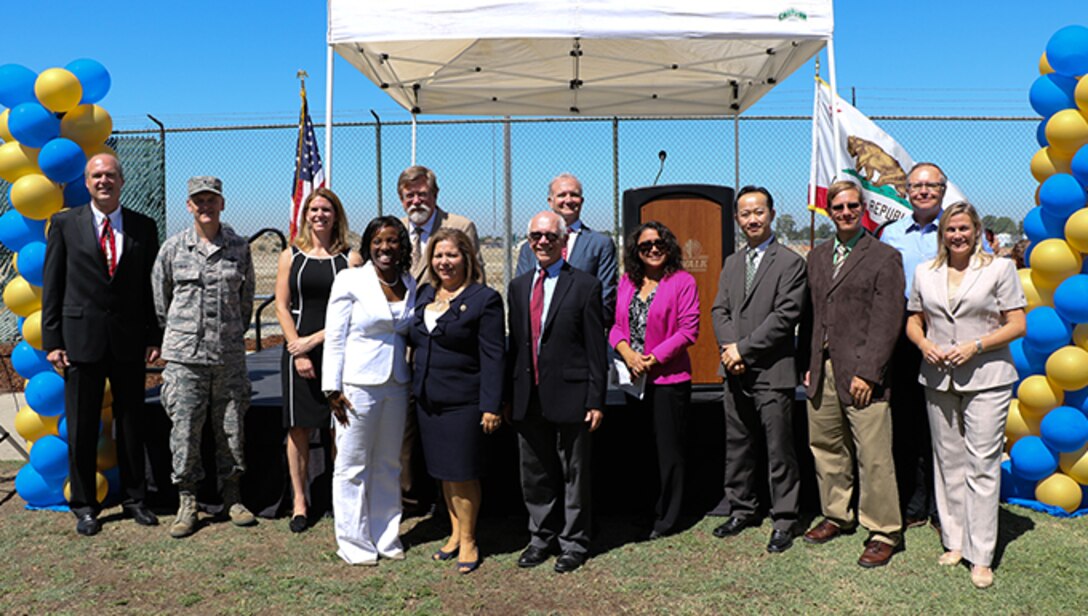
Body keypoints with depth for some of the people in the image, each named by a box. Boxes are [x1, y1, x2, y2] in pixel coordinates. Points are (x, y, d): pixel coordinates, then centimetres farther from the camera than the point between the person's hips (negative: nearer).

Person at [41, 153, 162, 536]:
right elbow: (52, 286, 1)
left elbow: (151, 287, 7)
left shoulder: (144, 227, 6)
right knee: (81, 428, 7)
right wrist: (52, 341, -4)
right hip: (81, 340, -1)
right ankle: (84, 506, 20)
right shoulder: (64, 224, 3)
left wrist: (154, 336, 1)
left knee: (132, 424, 10)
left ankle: (135, 499, 24)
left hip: (129, 342, 1)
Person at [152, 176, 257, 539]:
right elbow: (160, 297, 13)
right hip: (185, 355, -1)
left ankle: (232, 497, 22)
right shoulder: (173, 248, 2)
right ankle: (186, 503, 15)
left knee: (231, 428, 7)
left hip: (229, 355, 1)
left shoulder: (239, 247, 5)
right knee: (185, 429, 1)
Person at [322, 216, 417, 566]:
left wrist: (414, 381, 10)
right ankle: (354, 542, 16)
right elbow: (334, 338, -6)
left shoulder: (410, 286, 8)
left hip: (397, 385, 5)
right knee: (353, 465, 3)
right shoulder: (350, 280, -5)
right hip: (358, 384, -4)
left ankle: (386, 536, 26)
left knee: (388, 465, 13)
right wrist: (333, 388, -10)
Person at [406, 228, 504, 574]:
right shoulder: (424, 294, 11)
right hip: (427, 399, 6)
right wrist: (414, 388, 11)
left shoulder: (484, 299, -9)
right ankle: (455, 533, 29)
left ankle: (468, 540, 17)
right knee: (443, 471, 14)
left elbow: (492, 357, -12)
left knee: (462, 473, 2)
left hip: (462, 402, -6)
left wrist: (491, 406, -16)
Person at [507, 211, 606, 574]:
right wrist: (508, 395, 9)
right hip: (527, 398, 5)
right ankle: (542, 537, 31)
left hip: (569, 395, -5)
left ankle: (573, 542, 22)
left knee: (573, 473, 8)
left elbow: (596, 347, -7)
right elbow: (514, 344, 13)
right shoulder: (518, 287, 11)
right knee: (535, 474, 14)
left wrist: (595, 400, -11)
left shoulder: (585, 286, -4)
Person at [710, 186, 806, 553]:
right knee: (737, 446, 14)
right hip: (736, 371, 6)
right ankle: (742, 509, 29)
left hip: (772, 371, -6)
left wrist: (743, 348, -15)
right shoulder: (732, 263, 15)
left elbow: (785, 316, -13)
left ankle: (784, 520, 13)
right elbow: (720, 310, 10)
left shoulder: (790, 262, -5)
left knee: (779, 450, 2)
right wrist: (729, 348, -7)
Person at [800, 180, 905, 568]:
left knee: (873, 456, -2)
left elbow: (887, 321, -9)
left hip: (862, 374, -6)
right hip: (822, 372, 6)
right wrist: (808, 364, 8)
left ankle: (884, 532, 11)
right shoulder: (817, 257, 16)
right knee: (826, 448, 14)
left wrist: (867, 373, -15)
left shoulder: (885, 257, -3)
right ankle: (837, 515, 31)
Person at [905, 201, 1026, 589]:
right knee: (949, 462, 10)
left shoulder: (1000, 269, 1)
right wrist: (924, 344, -5)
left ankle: (981, 556, 2)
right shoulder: (924, 273, 11)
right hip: (938, 379, 4)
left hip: (986, 379, -4)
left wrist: (975, 346, -15)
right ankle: (954, 541, 22)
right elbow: (913, 321, 17)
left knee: (982, 465, -4)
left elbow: (1017, 325, -2)